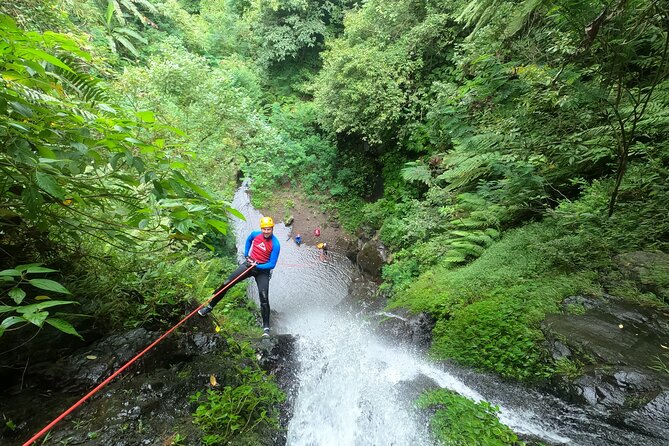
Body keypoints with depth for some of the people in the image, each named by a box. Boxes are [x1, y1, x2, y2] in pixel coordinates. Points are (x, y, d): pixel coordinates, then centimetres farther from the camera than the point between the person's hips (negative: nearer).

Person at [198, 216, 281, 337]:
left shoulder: (275, 244, -20)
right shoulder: (255, 234, -6)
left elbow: (272, 264, -18)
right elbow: (248, 240, 20)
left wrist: (256, 266, -24)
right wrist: (246, 254, 11)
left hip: (262, 270, -4)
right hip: (249, 264, 5)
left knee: (264, 298, -14)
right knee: (226, 284, 2)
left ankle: (266, 327, -2)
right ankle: (210, 307, 23)